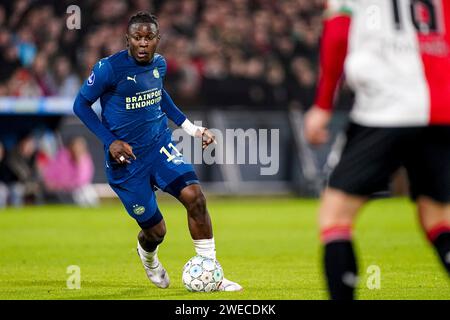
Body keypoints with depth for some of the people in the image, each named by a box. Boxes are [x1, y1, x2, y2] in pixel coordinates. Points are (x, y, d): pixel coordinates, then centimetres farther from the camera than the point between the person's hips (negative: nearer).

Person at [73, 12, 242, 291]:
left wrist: (189, 127, 18)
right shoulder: (109, 69, -17)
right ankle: (148, 256, 41)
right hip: (126, 158, -4)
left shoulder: (159, 64, 1)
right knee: (156, 230, 0)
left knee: (194, 195, -20)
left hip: (160, 145, 4)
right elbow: (81, 104, -8)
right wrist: (111, 141, -17)